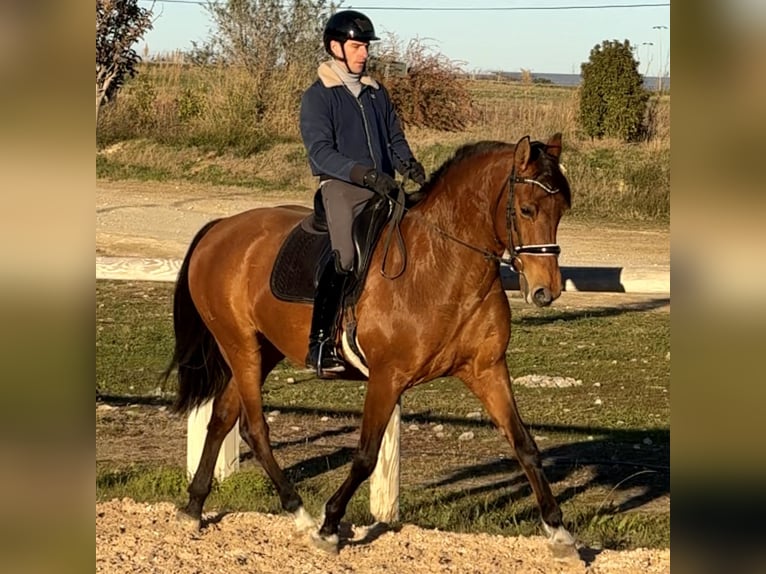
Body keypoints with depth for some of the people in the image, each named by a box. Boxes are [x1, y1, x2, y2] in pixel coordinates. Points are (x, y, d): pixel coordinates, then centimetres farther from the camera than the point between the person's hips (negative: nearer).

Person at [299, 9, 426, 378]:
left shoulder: (376, 93, 19)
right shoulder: (318, 96, -1)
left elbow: (395, 139, 21)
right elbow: (321, 151, -11)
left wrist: (409, 165, -2)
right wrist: (364, 174, -24)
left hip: (382, 189, 7)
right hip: (340, 187, -7)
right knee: (344, 257, -25)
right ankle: (320, 345, -23)